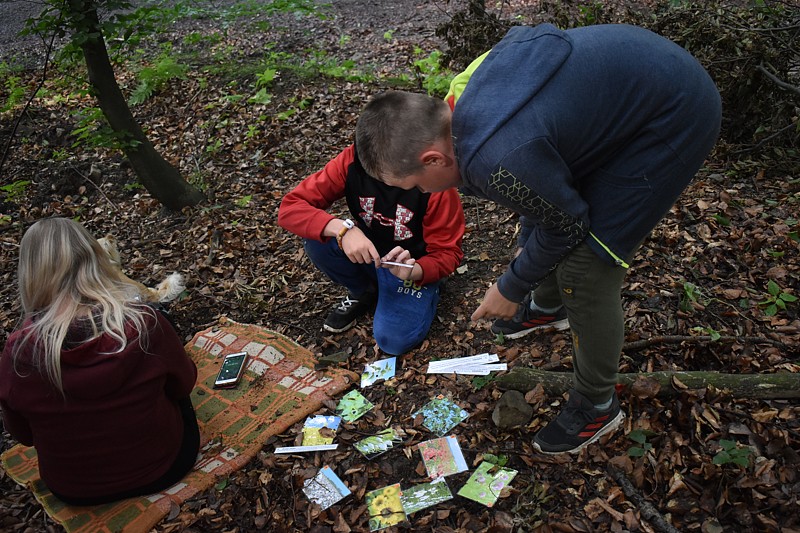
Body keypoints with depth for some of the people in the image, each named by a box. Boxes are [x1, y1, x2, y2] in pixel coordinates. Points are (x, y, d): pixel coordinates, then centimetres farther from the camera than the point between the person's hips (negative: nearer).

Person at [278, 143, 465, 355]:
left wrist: (412, 272, -39)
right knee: (317, 238, -24)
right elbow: (290, 207, -23)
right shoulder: (352, 160, -20)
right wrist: (343, 228, -40)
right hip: (365, 252, 4)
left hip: (414, 265, -3)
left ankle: (427, 294, 8)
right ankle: (363, 292, 5)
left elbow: (447, 253, -18)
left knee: (393, 340, -26)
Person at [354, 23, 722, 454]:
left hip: (676, 116, -9)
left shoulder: (498, 163, -35)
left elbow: (566, 225, -15)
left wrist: (511, 287, -1)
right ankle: (547, 306, 47)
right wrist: (527, 243, 17)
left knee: (584, 267, -7)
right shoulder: (461, 95, -7)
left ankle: (597, 406, 14)